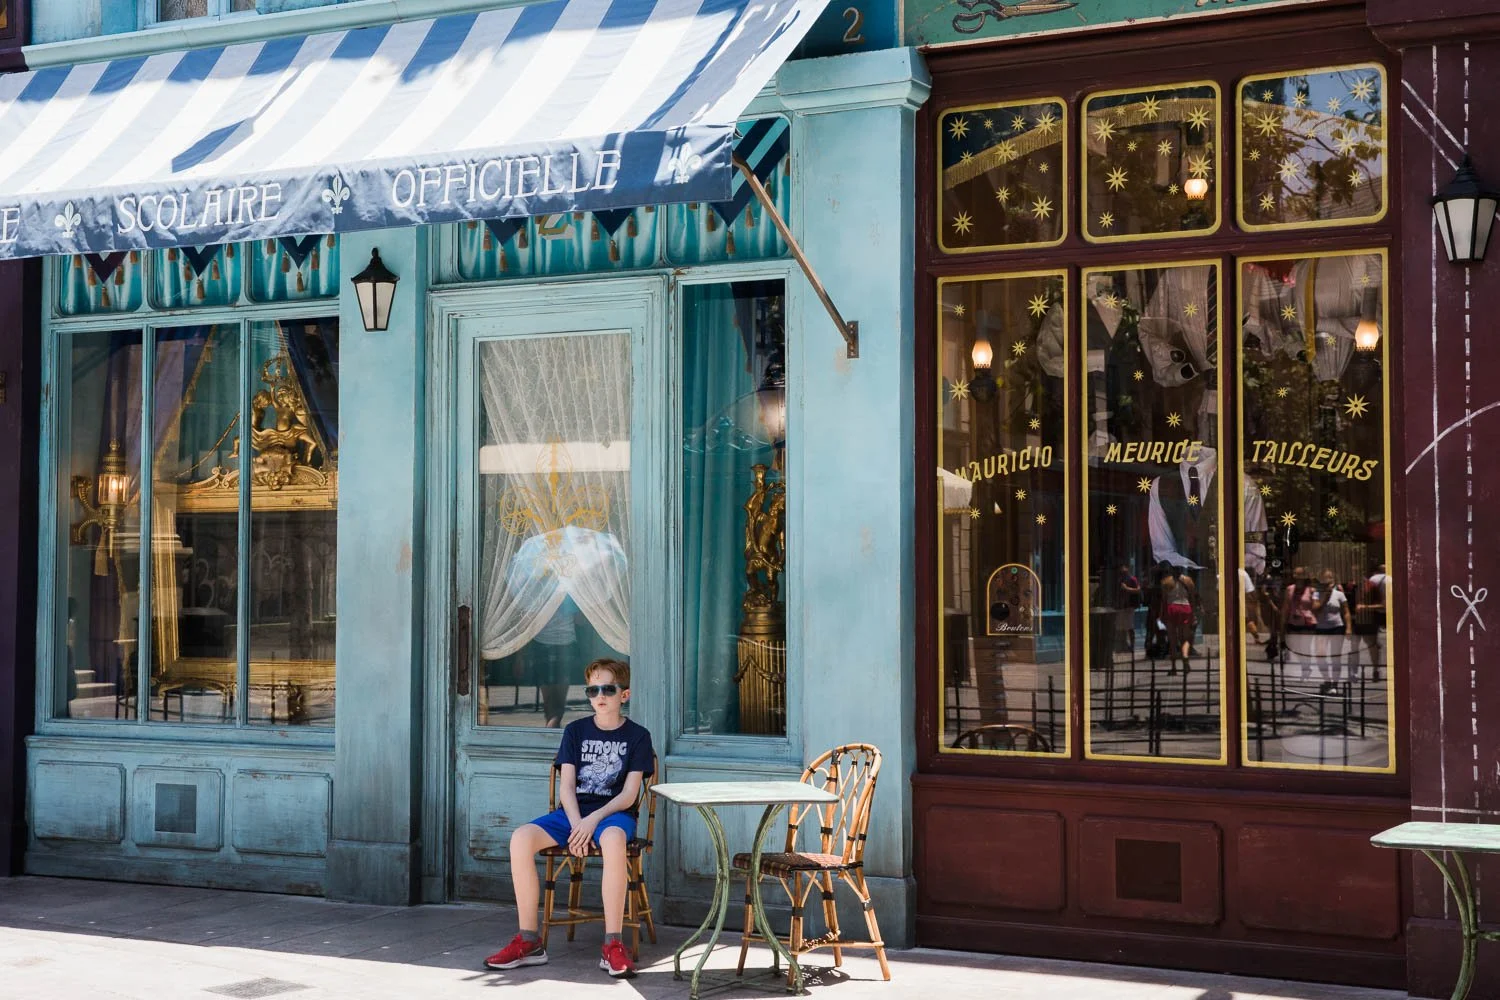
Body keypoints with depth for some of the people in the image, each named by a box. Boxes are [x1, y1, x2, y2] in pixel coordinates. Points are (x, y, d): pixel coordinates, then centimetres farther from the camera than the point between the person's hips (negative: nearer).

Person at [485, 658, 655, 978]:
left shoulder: (637, 736, 3)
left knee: (613, 839, -42)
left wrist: (594, 819, -20)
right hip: (573, 811, 4)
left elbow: (629, 794, -5)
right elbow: (566, 785, 3)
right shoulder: (575, 730, 11)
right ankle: (528, 941, -18)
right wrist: (576, 824, -15)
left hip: (614, 812, -3)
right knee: (521, 838, -26)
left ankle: (613, 945, -37)